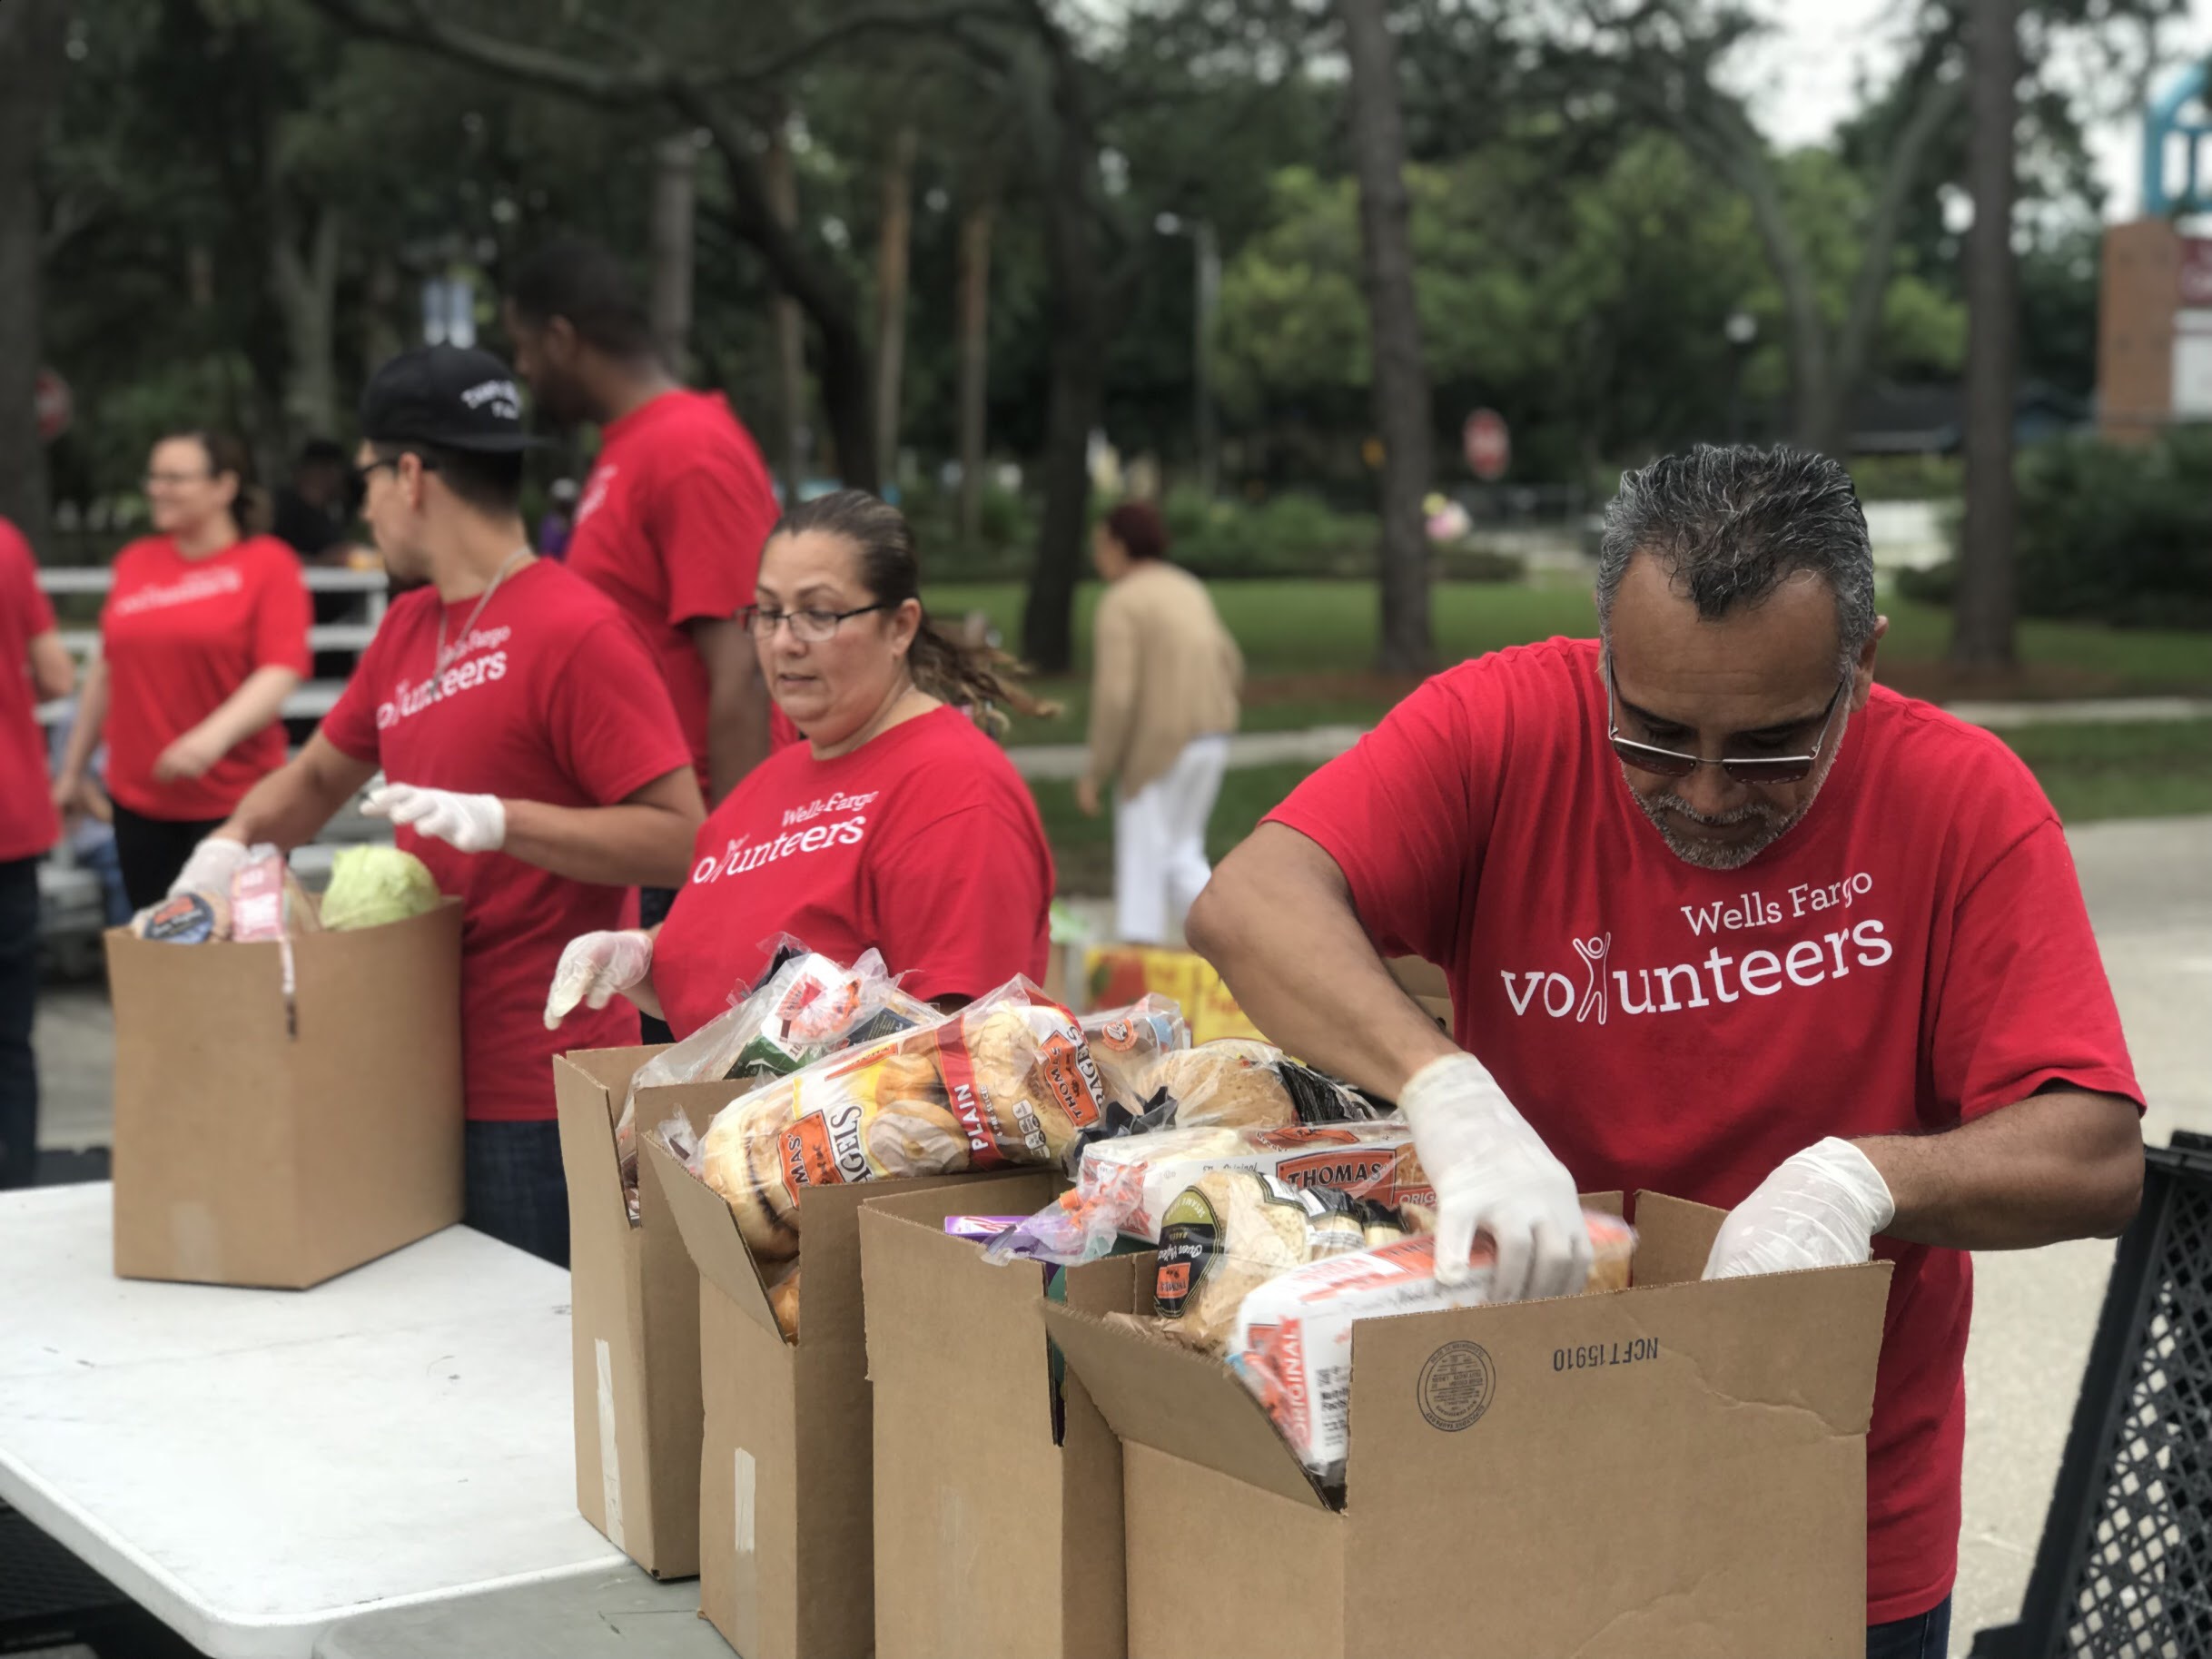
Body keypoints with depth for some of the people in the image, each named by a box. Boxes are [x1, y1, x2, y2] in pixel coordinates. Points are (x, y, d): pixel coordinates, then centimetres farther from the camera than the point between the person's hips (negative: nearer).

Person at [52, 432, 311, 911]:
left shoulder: (268, 563, -3)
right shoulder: (134, 562, 11)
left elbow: (281, 673, -12)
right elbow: (107, 670, 19)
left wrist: (214, 736, -26)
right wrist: (74, 768, 21)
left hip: (233, 801, -4)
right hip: (139, 799, 4)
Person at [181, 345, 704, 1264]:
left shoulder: (574, 630, -14)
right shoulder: (408, 626, 14)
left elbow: (680, 839, -18)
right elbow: (319, 774, 26)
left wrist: (498, 819, -25)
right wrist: (227, 843, 7)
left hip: (537, 1092, -8)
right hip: (433, 1066, 8)